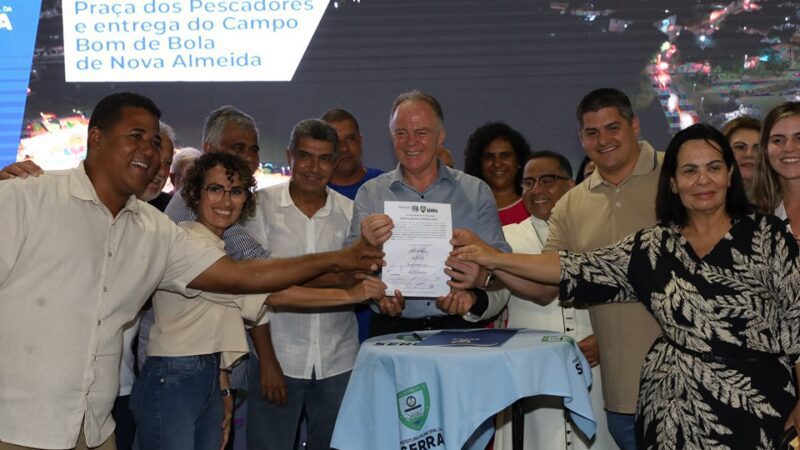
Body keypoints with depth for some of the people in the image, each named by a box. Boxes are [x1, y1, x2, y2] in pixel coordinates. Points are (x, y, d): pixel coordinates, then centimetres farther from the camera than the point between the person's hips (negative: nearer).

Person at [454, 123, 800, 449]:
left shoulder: (766, 235, -3)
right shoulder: (653, 247, 4)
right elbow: (584, 269, -1)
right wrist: (496, 259, -8)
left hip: (754, 404, -2)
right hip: (675, 408, 3)